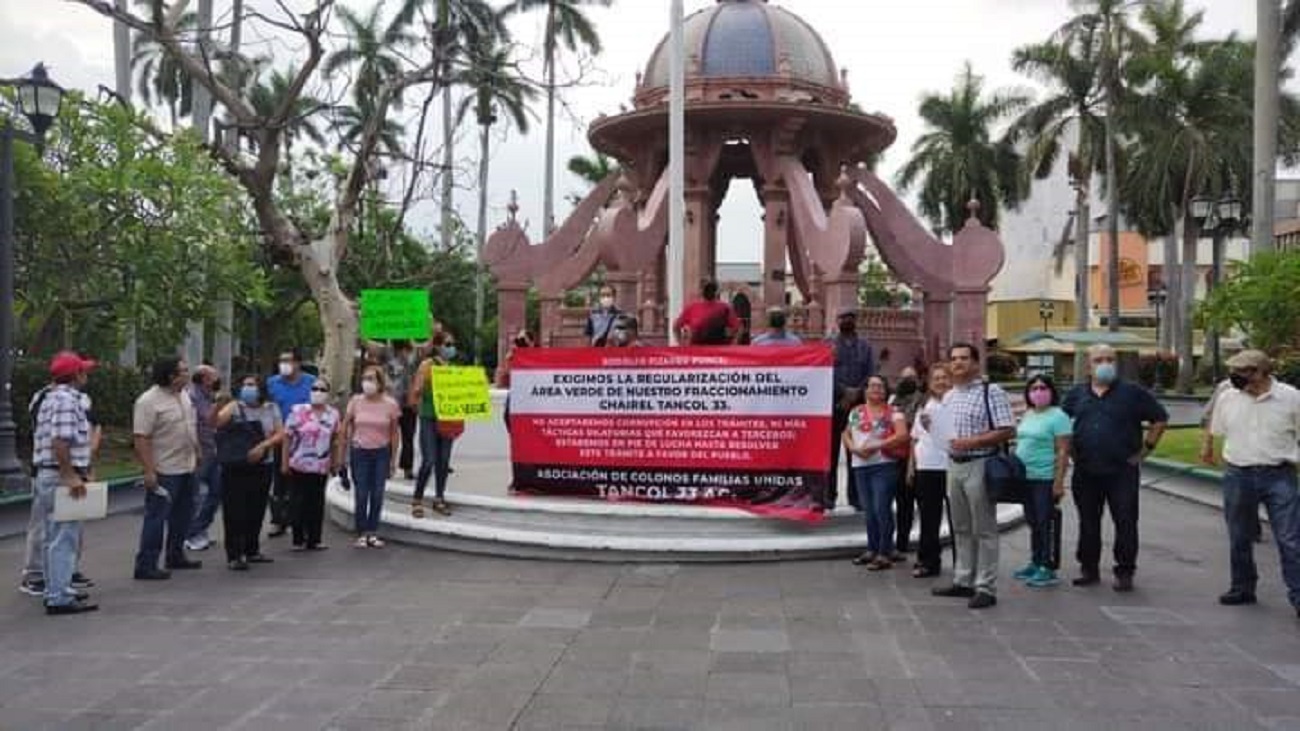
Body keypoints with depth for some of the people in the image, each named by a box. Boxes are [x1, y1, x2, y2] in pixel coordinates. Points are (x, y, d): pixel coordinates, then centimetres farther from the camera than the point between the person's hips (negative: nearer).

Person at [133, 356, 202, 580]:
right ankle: (146, 566, 1)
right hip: (163, 471, -9)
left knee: (182, 515, 17)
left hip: (187, 468, 9)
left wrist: (197, 454, 17)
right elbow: (141, 439, -20)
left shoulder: (185, 395, 10)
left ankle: (175, 556, 30)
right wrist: (149, 471, -24)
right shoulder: (149, 401, -16)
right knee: (156, 517, -5)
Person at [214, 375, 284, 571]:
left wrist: (263, 446, -17)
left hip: (262, 467, 4)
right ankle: (233, 556, -2)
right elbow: (215, 423, -19)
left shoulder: (271, 409, 6)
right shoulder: (235, 407, -3)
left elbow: (280, 434, -1)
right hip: (236, 467, -4)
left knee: (257, 510, 12)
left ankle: (252, 550, 27)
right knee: (235, 511, -6)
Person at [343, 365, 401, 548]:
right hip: (360, 452, 0)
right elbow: (345, 426, 4)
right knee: (361, 494, 2)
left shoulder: (390, 404, -6)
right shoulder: (356, 401, -4)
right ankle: (361, 534, 11)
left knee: (377, 494, 5)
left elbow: (395, 433, 0)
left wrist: (393, 459, 0)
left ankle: (373, 533, 16)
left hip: (381, 452, 0)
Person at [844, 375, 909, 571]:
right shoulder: (856, 412, 13)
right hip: (860, 466, 5)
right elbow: (846, 434, 18)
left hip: (884, 465, -5)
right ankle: (872, 550, 24)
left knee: (882, 509, -8)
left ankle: (885, 554, -1)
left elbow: (902, 436, -14)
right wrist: (854, 448, -4)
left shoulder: (893, 412, -3)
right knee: (869, 510, 13)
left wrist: (876, 446, -17)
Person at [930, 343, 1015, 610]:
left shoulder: (991, 392, -8)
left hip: (980, 465, -7)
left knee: (984, 530, -1)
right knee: (961, 528, 14)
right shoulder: (949, 397, 15)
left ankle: (986, 588, 4)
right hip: (954, 464, 7)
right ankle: (963, 581, 24)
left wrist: (972, 442, -20)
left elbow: (1008, 430, -14)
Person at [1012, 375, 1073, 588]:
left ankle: (1046, 568, 2)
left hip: (1045, 478, -8)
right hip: (1025, 477, 8)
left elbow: (1063, 452, -14)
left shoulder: (1058, 417, -10)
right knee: (1033, 522, 14)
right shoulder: (1028, 415, 14)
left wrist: (1059, 482, -19)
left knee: (1044, 522, -4)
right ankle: (1035, 563, 24)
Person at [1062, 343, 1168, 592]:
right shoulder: (1076, 394, 9)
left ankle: (1125, 572, 7)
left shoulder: (1132, 393, 0)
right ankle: (1089, 568, 20)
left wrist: (1144, 450, -1)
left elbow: (1160, 419, 4)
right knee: (1088, 522, 10)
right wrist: (1070, 450, 11)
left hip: (1122, 471, -3)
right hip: (1085, 472, 3)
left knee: (1126, 522, -2)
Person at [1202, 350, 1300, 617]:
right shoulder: (1227, 398, 2)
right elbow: (1214, 429, 20)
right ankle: (1242, 589, 28)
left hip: (1278, 476, -3)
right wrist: (1206, 448, 31)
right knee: (1239, 539, 13)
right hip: (1238, 476, 3)